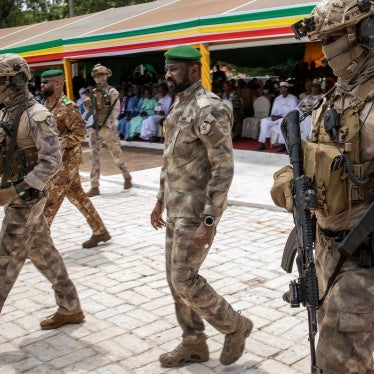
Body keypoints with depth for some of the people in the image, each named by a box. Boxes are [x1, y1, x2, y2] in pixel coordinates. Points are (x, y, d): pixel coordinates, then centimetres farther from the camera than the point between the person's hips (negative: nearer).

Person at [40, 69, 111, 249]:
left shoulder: (67, 106, -17)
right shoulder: (48, 104, 11)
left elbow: (80, 132, -20)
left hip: (67, 160, -9)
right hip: (59, 160, 9)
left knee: (50, 199, -3)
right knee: (78, 196, 13)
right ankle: (100, 231, 23)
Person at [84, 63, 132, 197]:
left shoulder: (112, 92, -6)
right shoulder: (93, 92, 11)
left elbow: (115, 111, -13)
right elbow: (90, 111, 16)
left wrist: (107, 126, -23)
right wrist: (87, 105, -7)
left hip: (108, 129, -5)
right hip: (95, 129, 5)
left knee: (117, 155, 7)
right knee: (94, 157, 1)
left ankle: (127, 177, 29)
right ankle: (94, 187, 2)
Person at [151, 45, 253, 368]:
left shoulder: (209, 109, -19)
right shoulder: (178, 106, 12)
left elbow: (224, 169, -23)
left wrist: (208, 222, -25)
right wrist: (160, 201, 22)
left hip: (196, 211, -9)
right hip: (176, 210, 10)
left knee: (185, 280, -5)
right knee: (175, 278, 13)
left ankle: (235, 327, 17)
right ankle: (194, 344, 27)